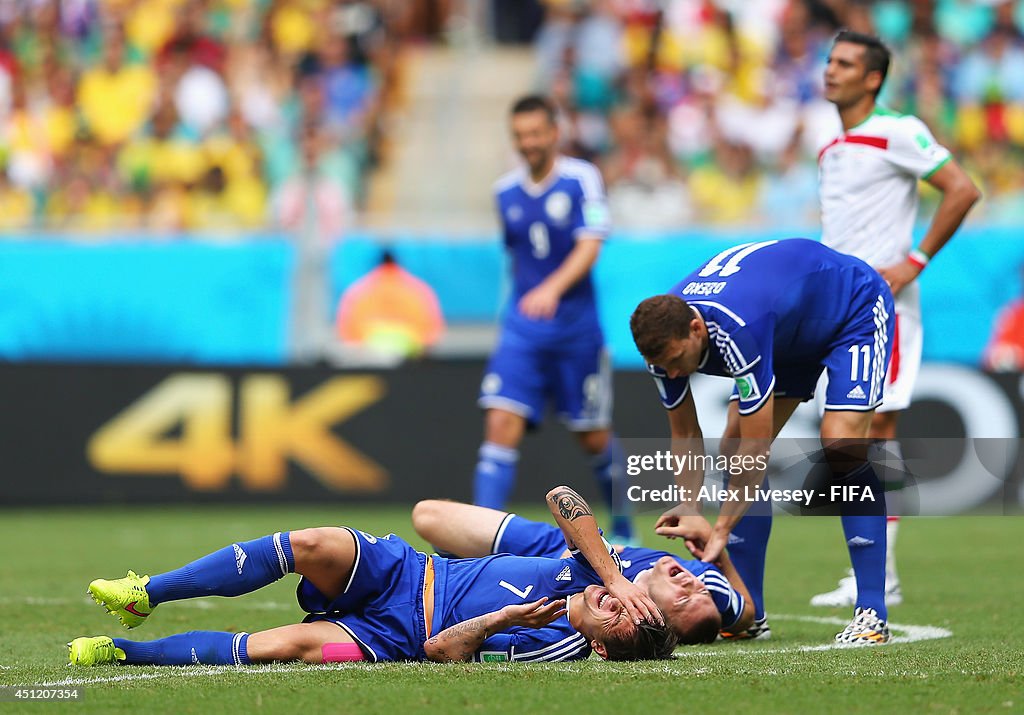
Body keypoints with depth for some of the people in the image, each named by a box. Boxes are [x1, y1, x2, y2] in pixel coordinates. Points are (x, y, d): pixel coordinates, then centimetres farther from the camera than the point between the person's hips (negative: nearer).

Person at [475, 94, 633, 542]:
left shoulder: (581, 179, -7)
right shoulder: (506, 191, 7)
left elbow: (589, 248, -18)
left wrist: (552, 289, -34)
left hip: (577, 327, -3)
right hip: (522, 326, 3)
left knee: (595, 437, 8)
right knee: (501, 424, -14)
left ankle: (622, 530, 30)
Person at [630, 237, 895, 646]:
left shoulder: (737, 332, -44)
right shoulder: (664, 336, -22)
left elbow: (758, 448, -38)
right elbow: (686, 435, -8)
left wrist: (722, 529, -36)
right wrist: (690, 505, -23)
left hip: (855, 309, -8)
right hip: (790, 335, 8)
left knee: (840, 445, -24)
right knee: (734, 448, -4)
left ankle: (871, 614, -22)